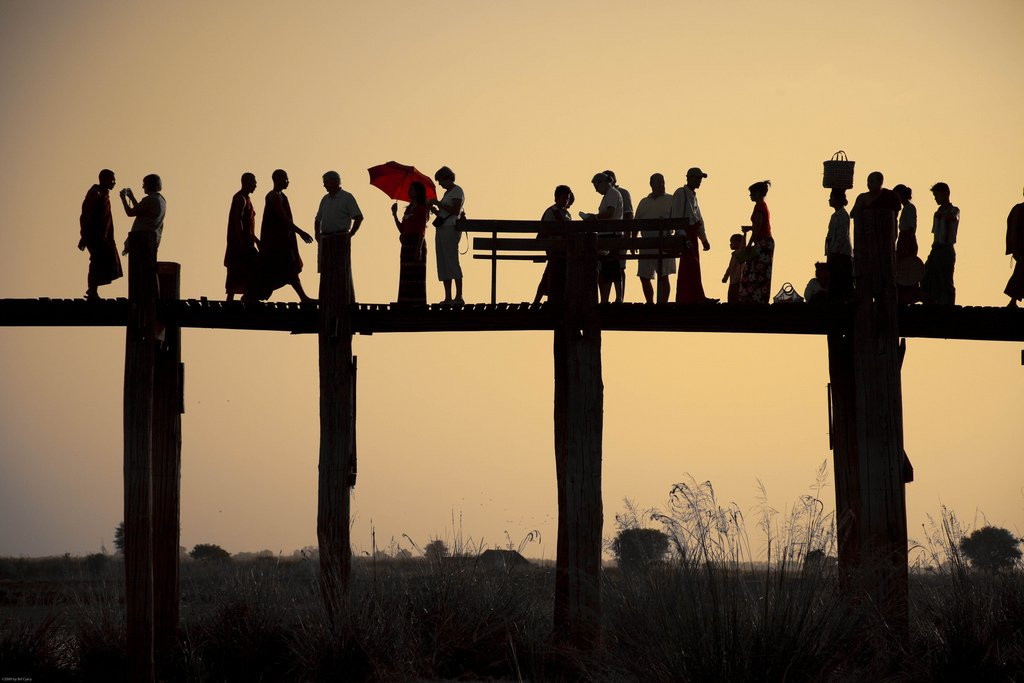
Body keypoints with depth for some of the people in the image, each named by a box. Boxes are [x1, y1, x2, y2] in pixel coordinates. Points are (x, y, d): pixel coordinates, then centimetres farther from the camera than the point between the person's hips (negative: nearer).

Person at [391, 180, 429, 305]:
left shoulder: (421, 208, -6)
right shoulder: (409, 208, 17)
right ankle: (407, 303, 9)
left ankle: (418, 303, -10)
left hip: (416, 243, -8)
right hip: (406, 244, 8)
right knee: (405, 275, 7)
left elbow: (422, 230, -12)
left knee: (416, 275, -9)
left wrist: (419, 249, -19)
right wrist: (394, 214, 10)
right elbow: (402, 229, 16)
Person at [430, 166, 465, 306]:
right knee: (443, 264, 5)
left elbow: (455, 211, -17)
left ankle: (459, 297, -15)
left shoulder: (457, 191, -5)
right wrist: (434, 209, 7)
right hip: (441, 230, 9)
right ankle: (448, 298, 4)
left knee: (452, 262, -13)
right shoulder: (447, 193, 22)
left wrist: (439, 204, -12)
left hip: (451, 229, -9)